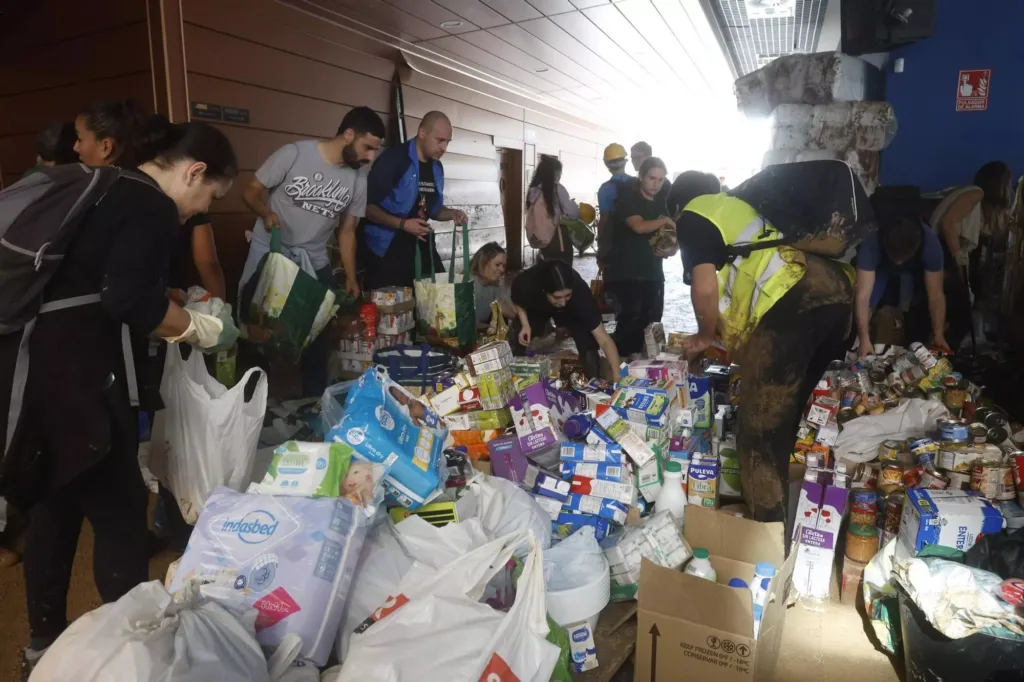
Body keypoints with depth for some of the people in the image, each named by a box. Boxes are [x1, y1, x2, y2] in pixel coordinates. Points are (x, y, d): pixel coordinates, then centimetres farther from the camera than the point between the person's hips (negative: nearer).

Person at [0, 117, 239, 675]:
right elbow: (129, 299, -23)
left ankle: (45, 641, 36)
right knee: (119, 511, 2)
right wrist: (196, 328, -7)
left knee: (56, 503, 21)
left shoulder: (109, 191, 18)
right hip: (72, 374, -10)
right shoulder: (153, 207, -10)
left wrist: (175, 323, 18)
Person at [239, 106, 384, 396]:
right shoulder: (294, 154, -15)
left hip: (315, 264, 4)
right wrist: (266, 213, -29)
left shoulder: (358, 181, -1)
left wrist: (351, 277, 1)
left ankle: (315, 401, 25)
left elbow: (347, 230, 7)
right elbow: (251, 191, -8)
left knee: (319, 335, 7)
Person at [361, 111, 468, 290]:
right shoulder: (393, 159, -14)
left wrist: (452, 214, 0)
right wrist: (402, 224, -24)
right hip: (387, 251, -7)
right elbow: (367, 206, -15)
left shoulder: (437, 167, 9)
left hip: (422, 248, 7)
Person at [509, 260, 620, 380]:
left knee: (588, 344, -19)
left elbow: (604, 341, -41)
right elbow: (517, 302, -11)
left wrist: (617, 377, -49)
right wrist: (525, 324, -27)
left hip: (571, 311, -1)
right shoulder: (526, 283, -40)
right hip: (536, 309, 2)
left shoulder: (580, 291, -42)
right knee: (514, 343, -5)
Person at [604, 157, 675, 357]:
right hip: (626, 272, -6)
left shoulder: (662, 203, 16)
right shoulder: (628, 198, -3)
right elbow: (639, 226, -22)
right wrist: (665, 221, -8)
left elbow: (672, 239, 18)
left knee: (652, 321, 5)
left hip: (652, 272, 7)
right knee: (631, 319, -16)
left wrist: (669, 250, -4)